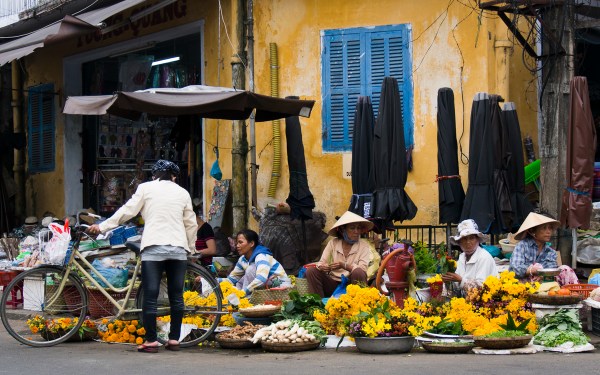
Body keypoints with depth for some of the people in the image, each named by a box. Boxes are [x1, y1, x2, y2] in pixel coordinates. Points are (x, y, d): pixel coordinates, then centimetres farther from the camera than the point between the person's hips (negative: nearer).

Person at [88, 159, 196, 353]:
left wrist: (102, 226, 6)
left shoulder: (146, 187, 5)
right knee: (176, 296, 9)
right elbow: (191, 224, 14)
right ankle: (174, 339, 10)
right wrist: (190, 248, 26)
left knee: (150, 296, -1)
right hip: (179, 248, 3)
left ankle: (151, 341, -1)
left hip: (153, 247, -3)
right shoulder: (183, 192, 13)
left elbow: (127, 210, 0)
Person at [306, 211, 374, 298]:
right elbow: (321, 263, -2)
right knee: (311, 271, -18)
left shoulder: (363, 244, -3)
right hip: (333, 283, 2)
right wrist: (322, 267, -28)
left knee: (358, 272, -32)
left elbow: (362, 269, -14)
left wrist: (344, 265, -30)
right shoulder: (333, 243, 3)